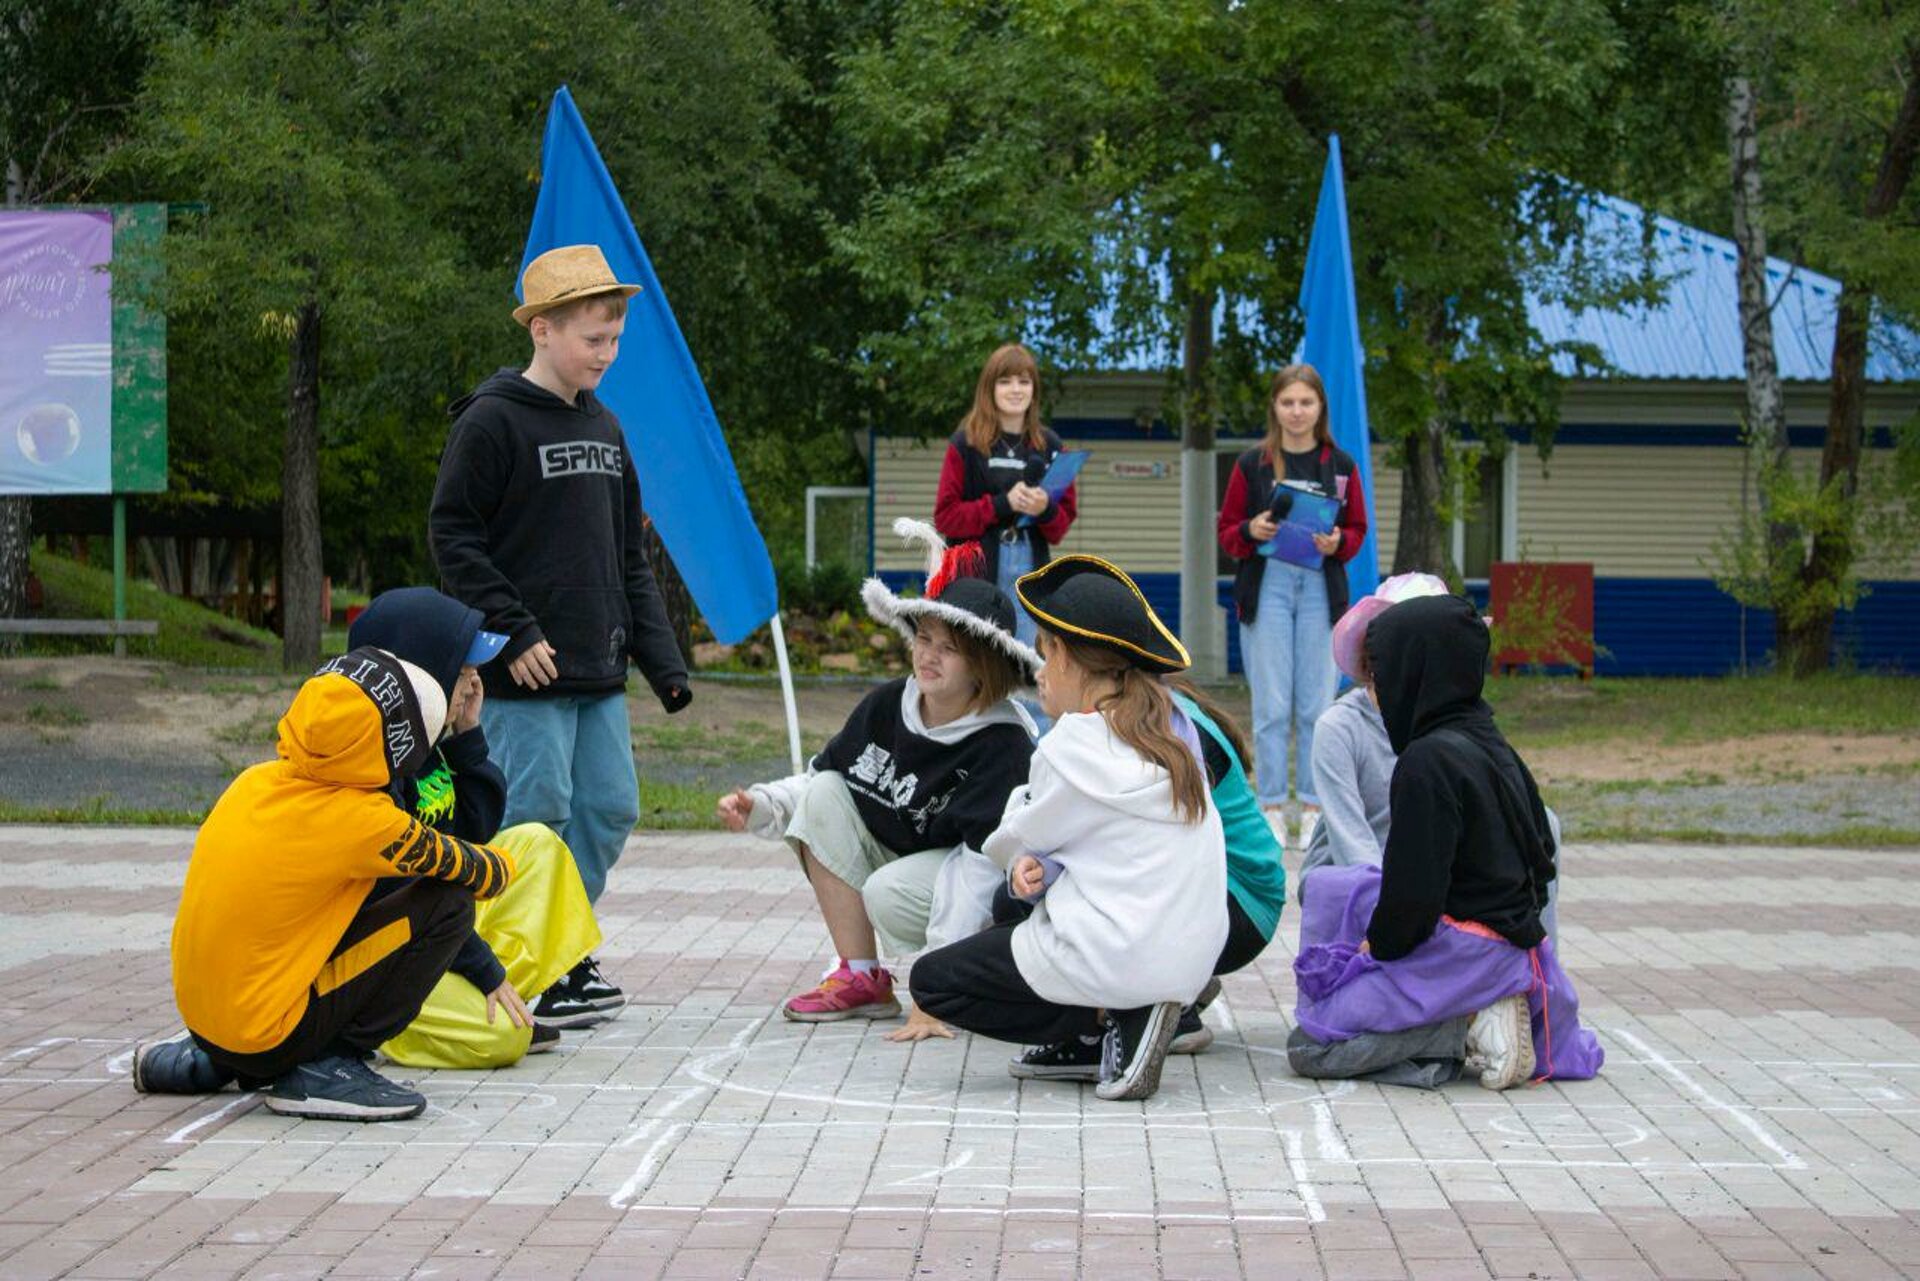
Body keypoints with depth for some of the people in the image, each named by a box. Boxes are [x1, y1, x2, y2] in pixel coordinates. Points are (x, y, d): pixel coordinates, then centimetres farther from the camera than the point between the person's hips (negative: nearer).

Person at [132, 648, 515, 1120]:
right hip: (268, 1036, -8)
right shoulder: (364, 820, -16)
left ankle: (208, 1063, 26)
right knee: (448, 904, -8)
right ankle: (328, 1070, -5)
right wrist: (502, 865, 18)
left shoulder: (255, 781, 2)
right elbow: (481, 874, -3)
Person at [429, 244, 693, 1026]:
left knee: (611, 808, 8)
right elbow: (452, 536, -11)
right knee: (537, 812, -6)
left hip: (598, 671, 8)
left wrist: (662, 660, 12)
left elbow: (630, 558, 19)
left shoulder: (603, 427, 15)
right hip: (525, 672, -8)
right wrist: (514, 633, -17)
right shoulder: (491, 422, -8)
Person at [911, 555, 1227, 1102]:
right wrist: (1037, 870, -6)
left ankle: (1113, 1021, -6)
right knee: (1011, 909, 31)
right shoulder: (1169, 738, 10)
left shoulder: (1077, 742, -14)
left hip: (1124, 959, -9)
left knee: (931, 980, 6)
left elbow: (1009, 845, -2)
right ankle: (1124, 1014, 8)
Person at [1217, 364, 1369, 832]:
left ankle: (1313, 807, 7)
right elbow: (1227, 533, 8)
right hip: (1266, 587, -1)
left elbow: (1358, 531, 12)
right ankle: (1272, 807, 4)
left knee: (1316, 706, 1)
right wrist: (1251, 531, -13)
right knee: (1271, 706, -2)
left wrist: (1338, 542, -10)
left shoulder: (1341, 466, 8)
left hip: (1321, 589, 1)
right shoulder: (1252, 464, 4)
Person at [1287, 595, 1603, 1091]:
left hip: (1462, 951, -8)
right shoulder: (1493, 747, 9)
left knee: (1307, 1047, -1)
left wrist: (1378, 945, -1)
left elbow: (1415, 891, -20)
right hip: (1519, 940, 8)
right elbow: (1541, 855, 18)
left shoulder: (1427, 761, -18)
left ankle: (1466, 1025, -10)